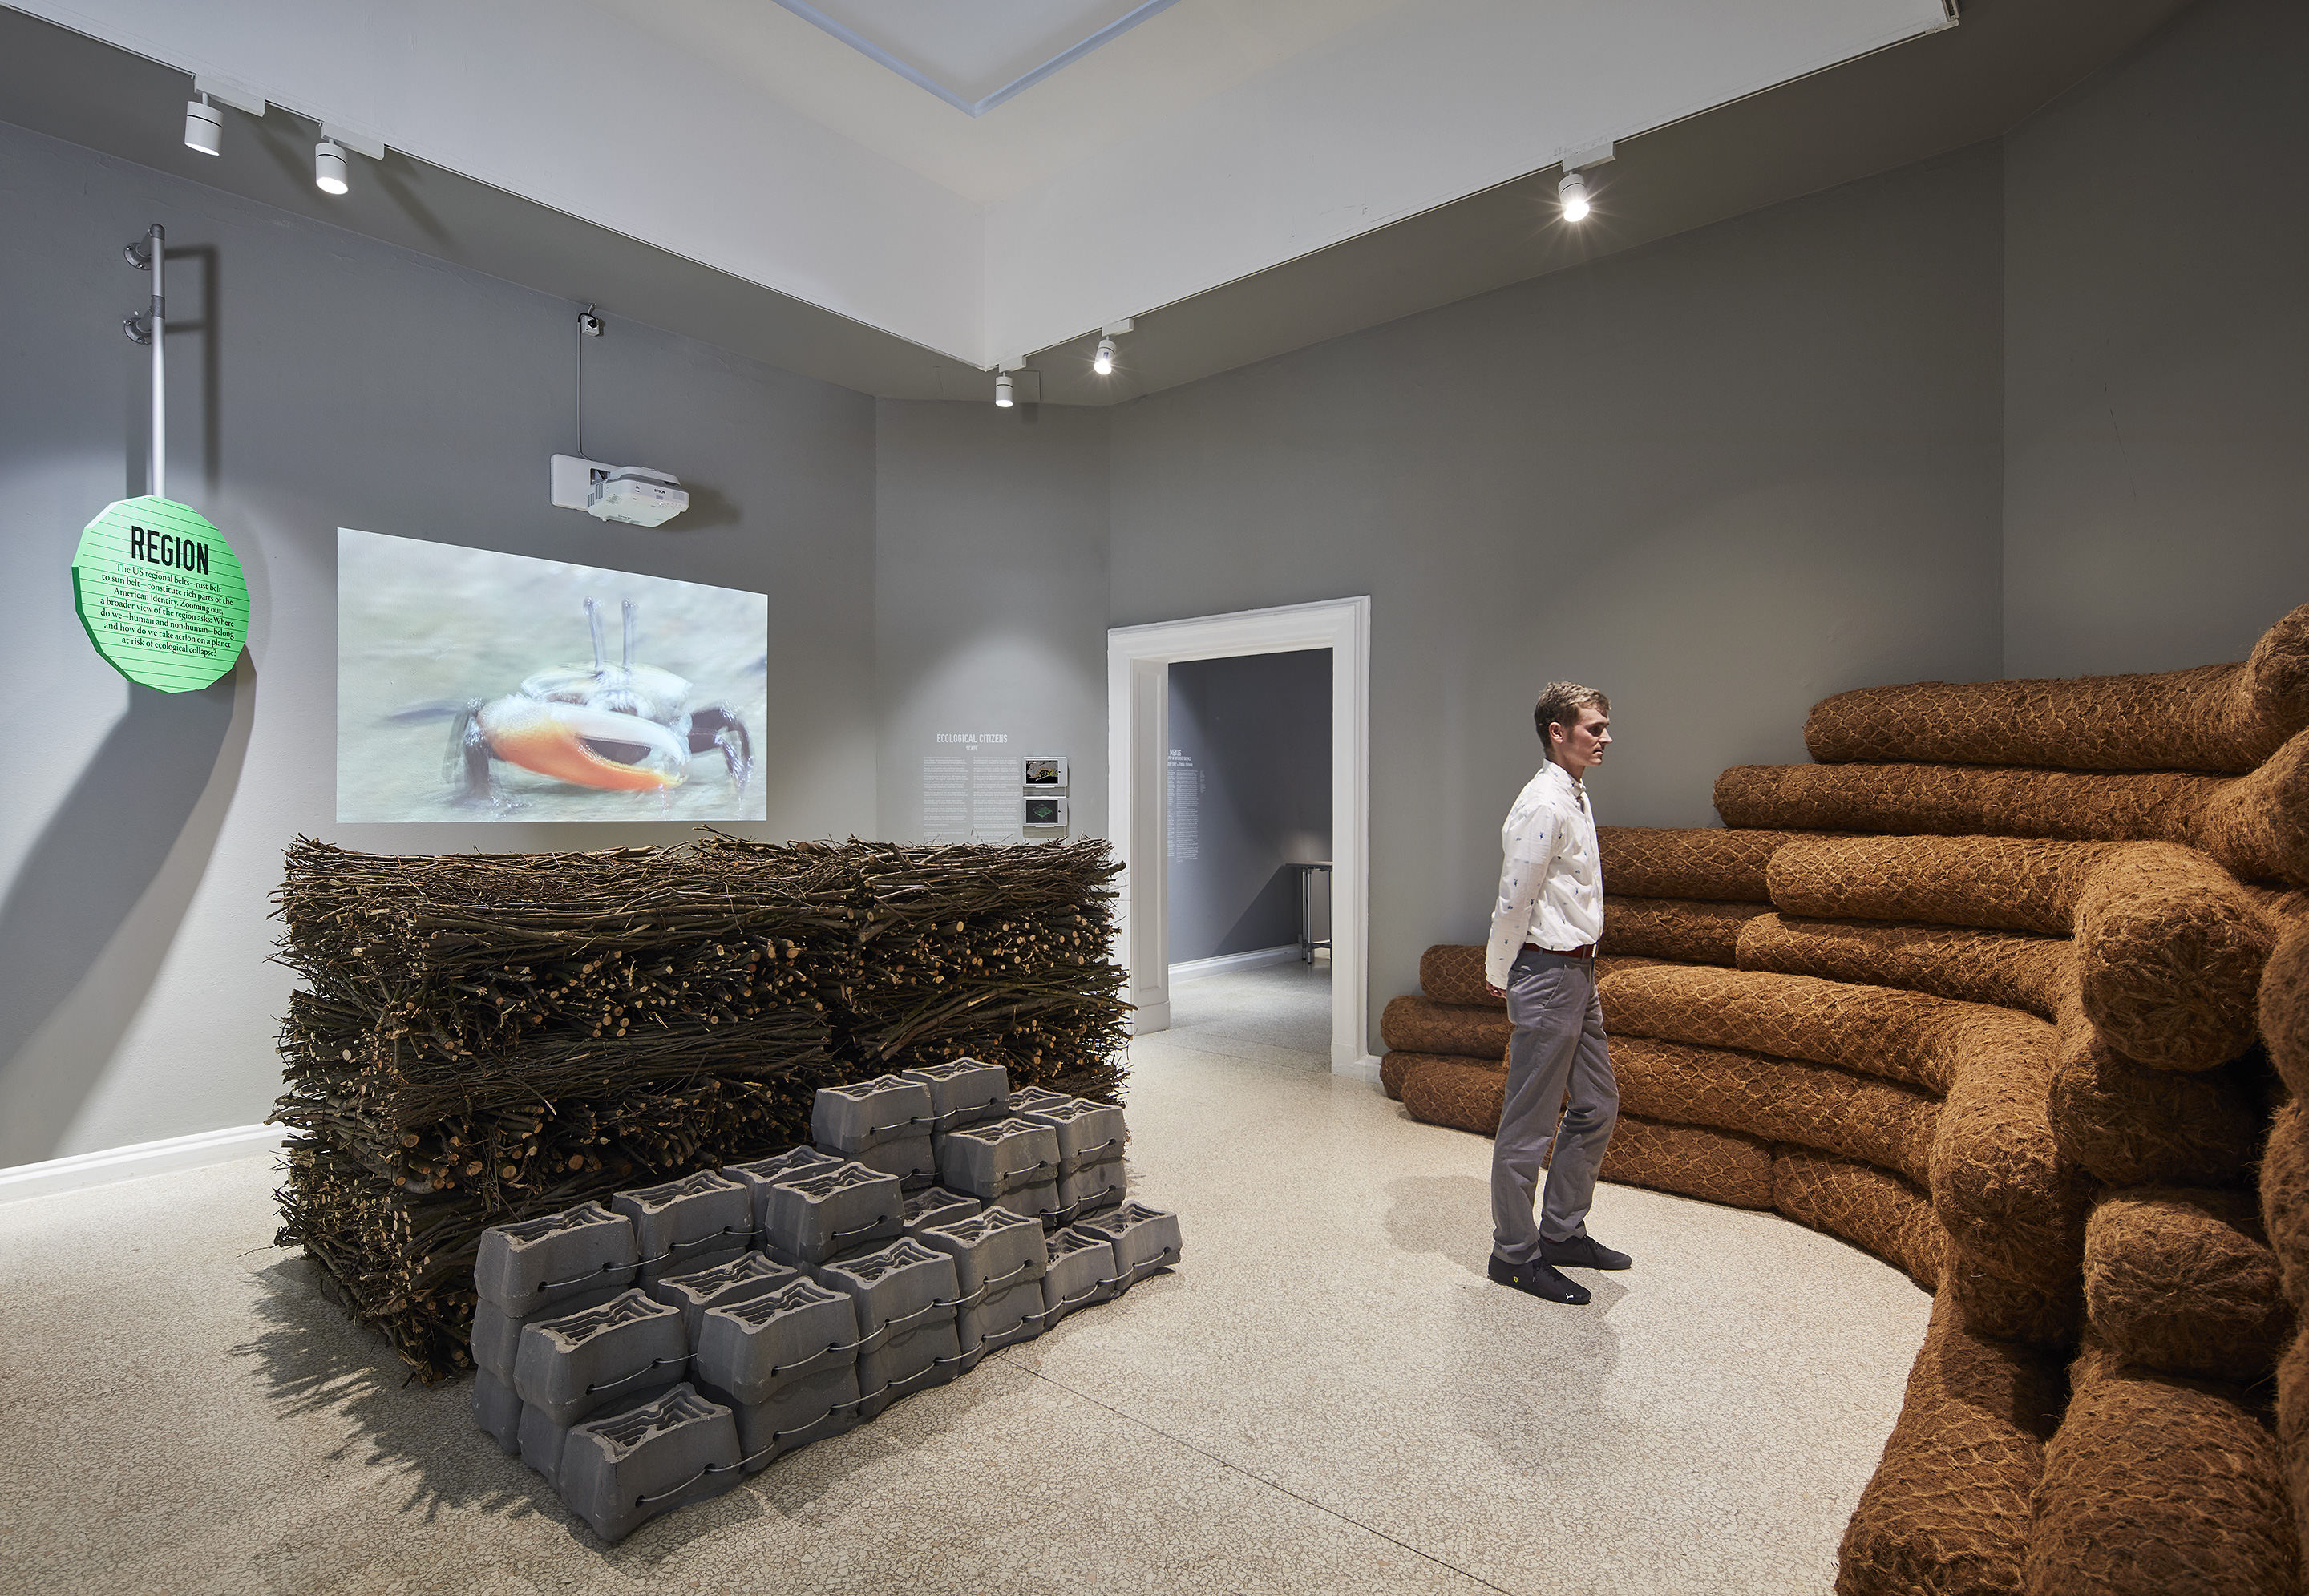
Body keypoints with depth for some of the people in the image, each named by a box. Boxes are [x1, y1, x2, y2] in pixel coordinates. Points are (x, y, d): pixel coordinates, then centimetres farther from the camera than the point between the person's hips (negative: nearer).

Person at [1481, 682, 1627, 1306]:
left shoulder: (1575, 798, 14)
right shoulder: (1544, 805, -18)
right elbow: (1514, 901, -17)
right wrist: (1499, 973, -5)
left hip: (1578, 973, 10)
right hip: (1548, 974, -10)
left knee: (1597, 1107, 18)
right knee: (1530, 1123, 1)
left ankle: (1562, 1232, 32)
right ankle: (1515, 1254, 15)